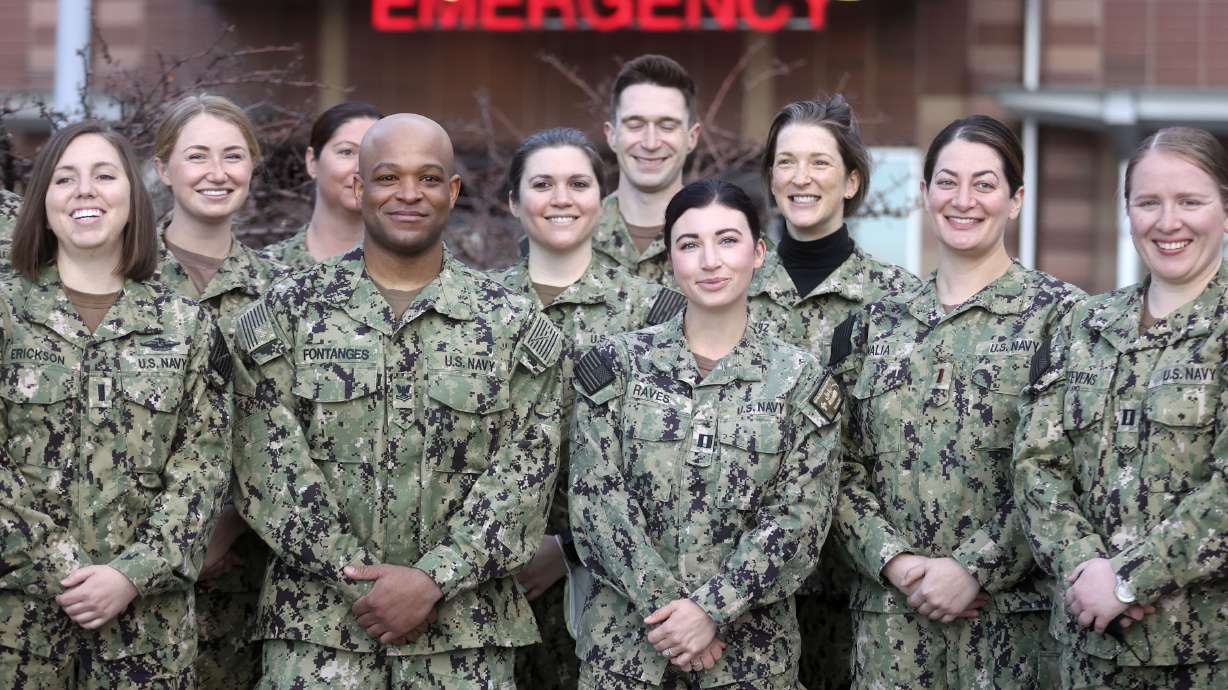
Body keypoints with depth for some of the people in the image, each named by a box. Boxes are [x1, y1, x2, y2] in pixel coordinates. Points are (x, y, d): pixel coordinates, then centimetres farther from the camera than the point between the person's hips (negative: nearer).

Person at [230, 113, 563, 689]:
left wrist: (435, 580, -13)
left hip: (464, 633, 1)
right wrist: (361, 578, -11)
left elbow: (522, 475, -2)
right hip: (317, 629, 0)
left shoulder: (515, 328, 6)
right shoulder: (286, 314, 5)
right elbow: (271, 467, -3)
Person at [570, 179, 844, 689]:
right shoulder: (616, 365, 1)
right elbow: (595, 498, -6)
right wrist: (668, 606, -15)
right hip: (625, 644, 0)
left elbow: (800, 518, -6)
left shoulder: (801, 379, 1)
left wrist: (711, 608, -16)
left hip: (751, 649, 0)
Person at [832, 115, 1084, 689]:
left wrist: (976, 569, -14)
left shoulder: (1058, 314, -1)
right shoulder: (877, 323, 11)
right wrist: (895, 561, -8)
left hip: (1011, 615, -3)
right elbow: (845, 466, 7)